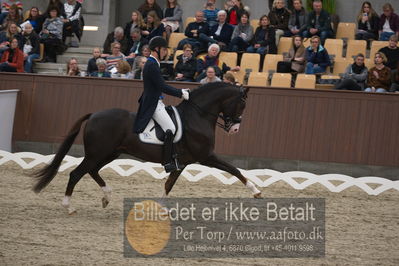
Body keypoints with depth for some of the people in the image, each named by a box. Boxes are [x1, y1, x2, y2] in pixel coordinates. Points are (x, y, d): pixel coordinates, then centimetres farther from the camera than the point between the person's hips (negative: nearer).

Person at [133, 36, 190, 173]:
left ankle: (173, 158, 17)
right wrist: (181, 93, -13)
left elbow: (161, 86, 21)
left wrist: (180, 92, 13)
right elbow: (163, 87, -21)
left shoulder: (152, 64, 16)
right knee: (170, 129, -19)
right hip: (152, 104, -11)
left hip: (156, 102, 11)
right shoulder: (152, 65, -17)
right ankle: (168, 163, -18)